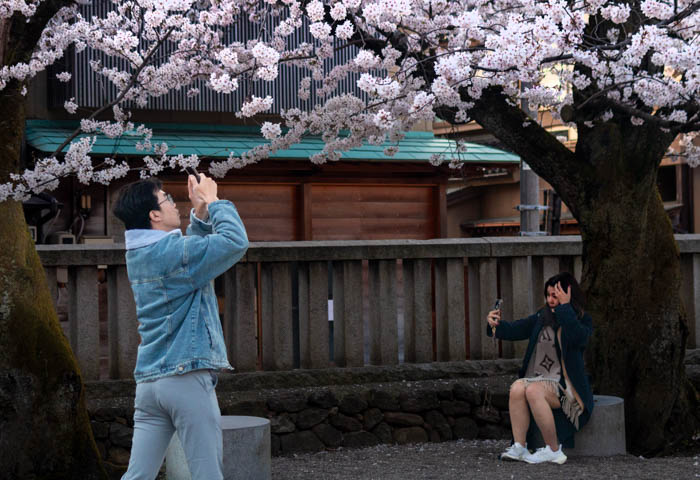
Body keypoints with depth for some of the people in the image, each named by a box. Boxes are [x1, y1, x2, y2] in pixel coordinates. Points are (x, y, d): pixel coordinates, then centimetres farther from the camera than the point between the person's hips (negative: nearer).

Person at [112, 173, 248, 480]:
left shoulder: (137, 253, 13)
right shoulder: (173, 251, -14)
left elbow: (197, 248, 22)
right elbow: (235, 241, -18)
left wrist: (200, 213, 8)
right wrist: (213, 202, -4)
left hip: (148, 380, 8)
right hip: (187, 377, -8)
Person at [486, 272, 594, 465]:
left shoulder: (582, 321, 0)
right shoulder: (542, 317, 14)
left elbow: (579, 338, -23)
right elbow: (516, 330, 10)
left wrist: (565, 307, -20)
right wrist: (497, 325, -11)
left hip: (564, 384, -5)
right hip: (538, 379, 5)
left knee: (533, 390, -33)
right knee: (517, 387, -27)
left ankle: (553, 450, -22)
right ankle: (519, 447, -28)